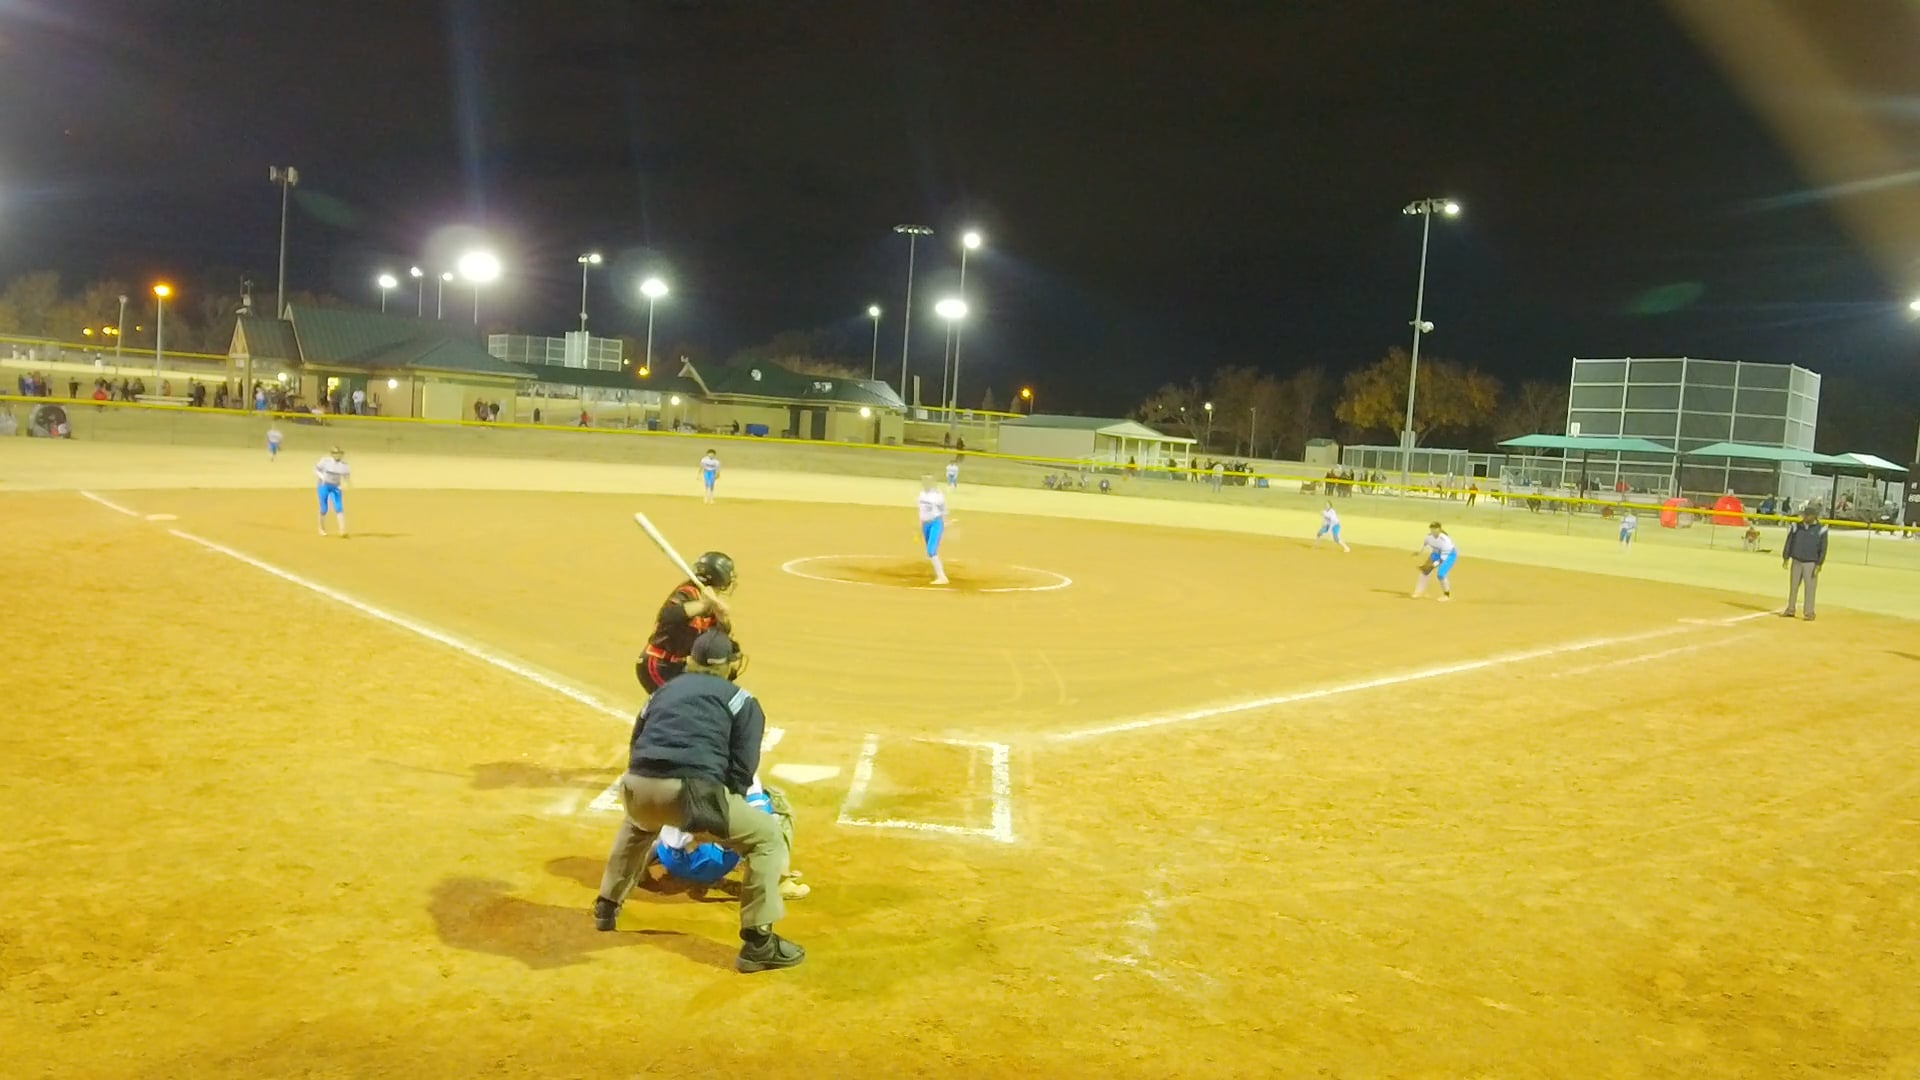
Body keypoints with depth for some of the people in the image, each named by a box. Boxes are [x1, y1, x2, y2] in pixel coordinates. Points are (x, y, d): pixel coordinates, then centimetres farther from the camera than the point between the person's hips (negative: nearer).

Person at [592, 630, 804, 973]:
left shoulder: (664, 691, 29)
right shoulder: (741, 701, 16)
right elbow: (742, 769, 6)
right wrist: (722, 811, 19)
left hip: (638, 787, 6)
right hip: (693, 789, -5)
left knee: (637, 824, 42)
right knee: (767, 837, 10)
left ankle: (606, 906, 50)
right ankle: (758, 942, 1)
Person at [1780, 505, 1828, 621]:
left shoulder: (1820, 530, -6)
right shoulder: (1796, 527, 2)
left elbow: (1823, 549, -5)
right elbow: (1789, 543, 7)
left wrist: (1819, 565, -10)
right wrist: (1785, 559, 3)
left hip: (1811, 563, -3)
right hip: (1796, 561, 3)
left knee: (1810, 588, -3)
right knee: (1793, 586, 10)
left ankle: (1809, 612, 4)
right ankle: (1790, 610, 20)